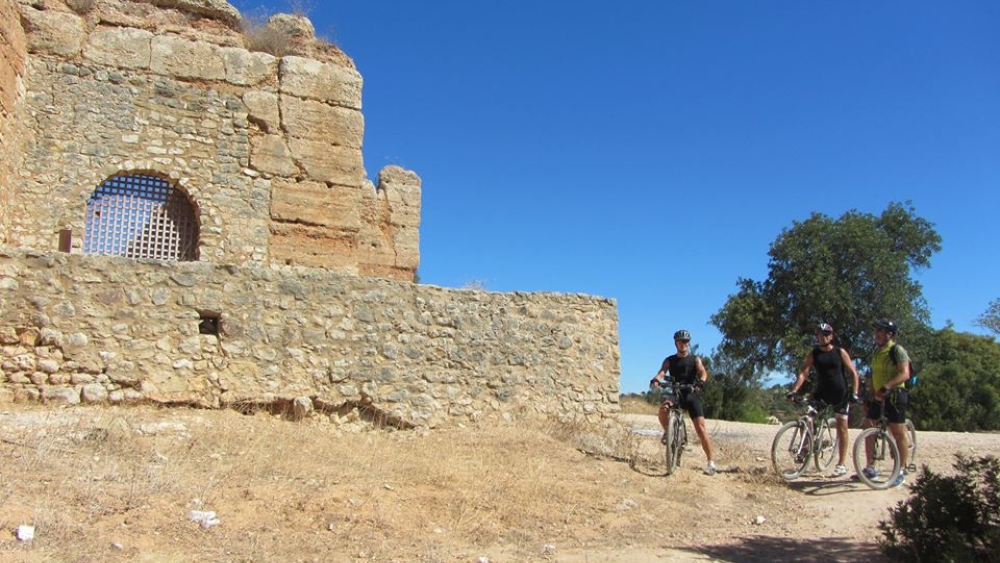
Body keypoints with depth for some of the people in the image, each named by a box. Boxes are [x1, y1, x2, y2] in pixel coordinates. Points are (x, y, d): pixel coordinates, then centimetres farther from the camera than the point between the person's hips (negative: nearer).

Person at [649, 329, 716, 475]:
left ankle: (710, 462, -6)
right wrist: (655, 380, -31)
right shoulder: (669, 360, 9)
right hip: (675, 393, 1)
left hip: (692, 394, -1)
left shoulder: (695, 359, 7)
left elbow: (703, 372, -11)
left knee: (701, 427, -11)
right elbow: (661, 372, -7)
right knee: (663, 410, -32)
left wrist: (701, 382, -35)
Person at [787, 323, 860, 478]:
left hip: (840, 393, -2)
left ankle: (842, 464, 5)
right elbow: (803, 373, -6)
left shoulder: (840, 352, -2)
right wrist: (794, 390, -20)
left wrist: (854, 393, -13)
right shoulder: (813, 354, 2)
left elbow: (853, 373, -1)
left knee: (842, 426, -1)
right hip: (822, 392, 2)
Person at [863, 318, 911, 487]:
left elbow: (905, 374, -21)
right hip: (878, 396, 8)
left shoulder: (897, 350, -11)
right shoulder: (877, 351, 14)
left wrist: (886, 387, -33)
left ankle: (901, 472, 6)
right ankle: (870, 468, 15)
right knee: (868, 427, 6)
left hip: (894, 395, -8)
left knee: (898, 432, -3)